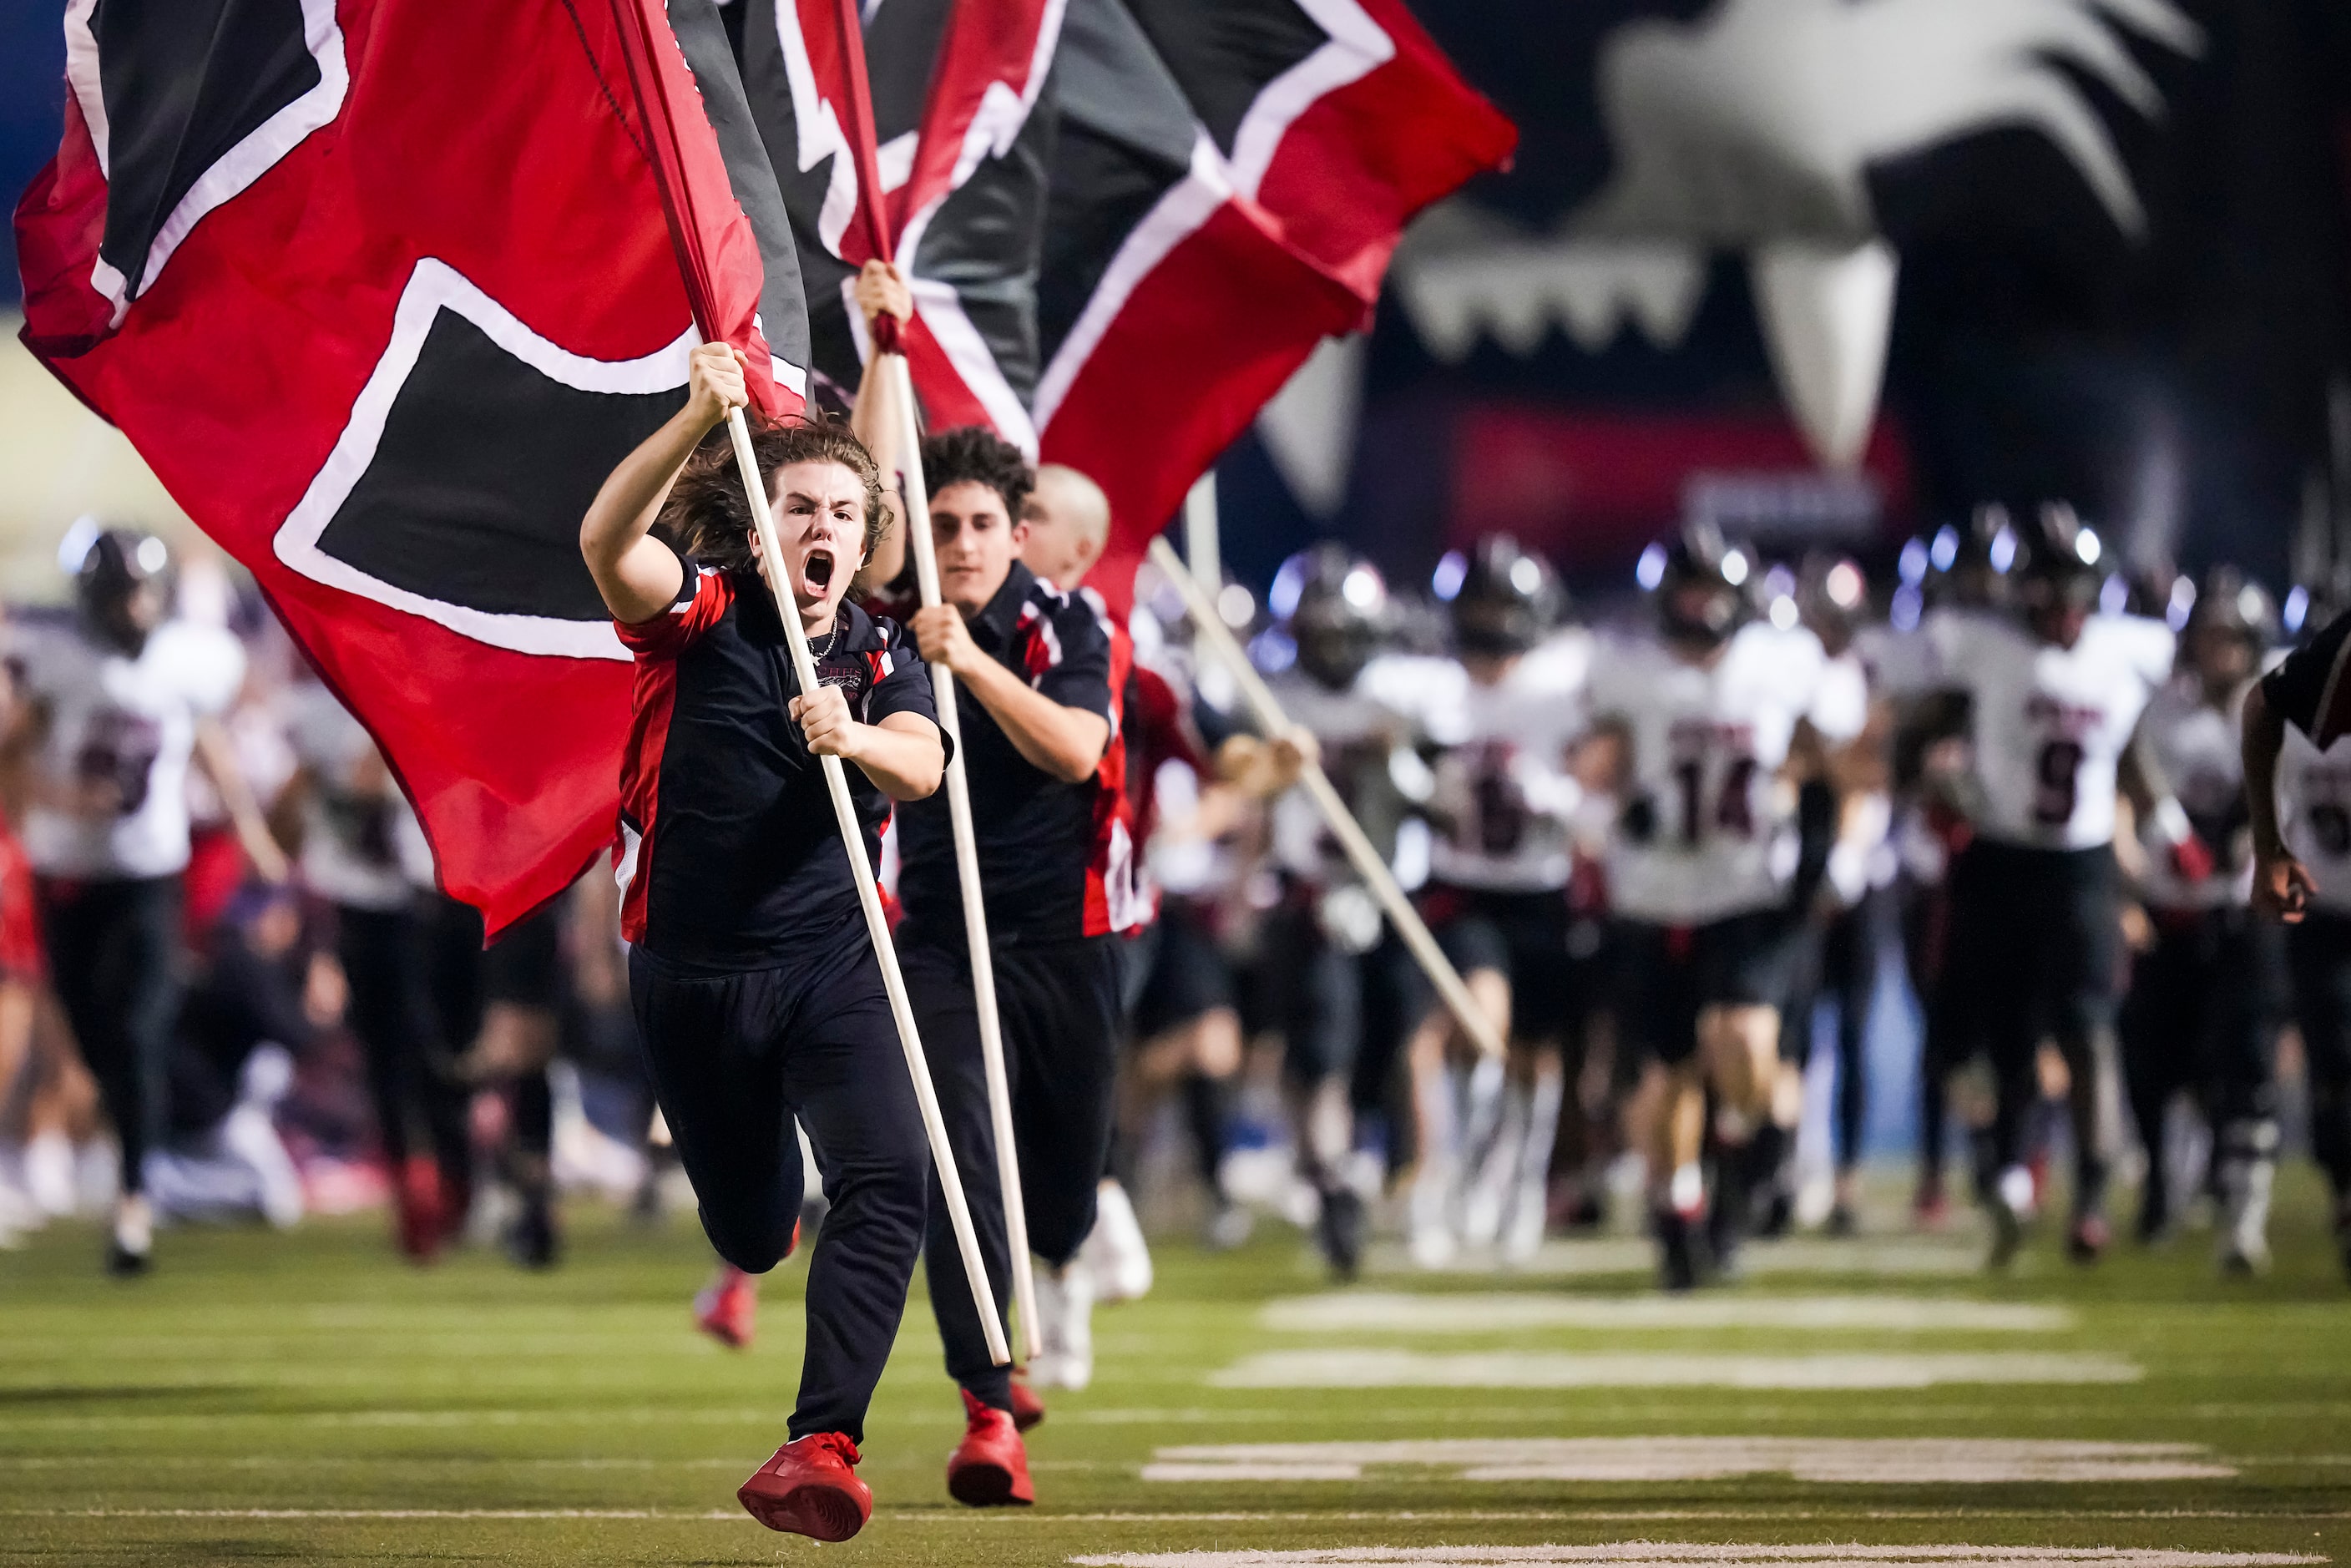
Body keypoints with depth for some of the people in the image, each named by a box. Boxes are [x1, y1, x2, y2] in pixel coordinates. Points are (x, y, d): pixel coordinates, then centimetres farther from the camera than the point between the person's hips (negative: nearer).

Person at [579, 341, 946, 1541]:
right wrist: (698, 423, -40)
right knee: (750, 1235, 14)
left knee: (886, 1184, -24)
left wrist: (856, 740, -41)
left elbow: (922, 768, -18)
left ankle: (822, 1446, -30)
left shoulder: (880, 658, 3)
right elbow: (608, 541, -26)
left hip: (832, 966, 1)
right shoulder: (702, 617, -4)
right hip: (690, 974, 0)